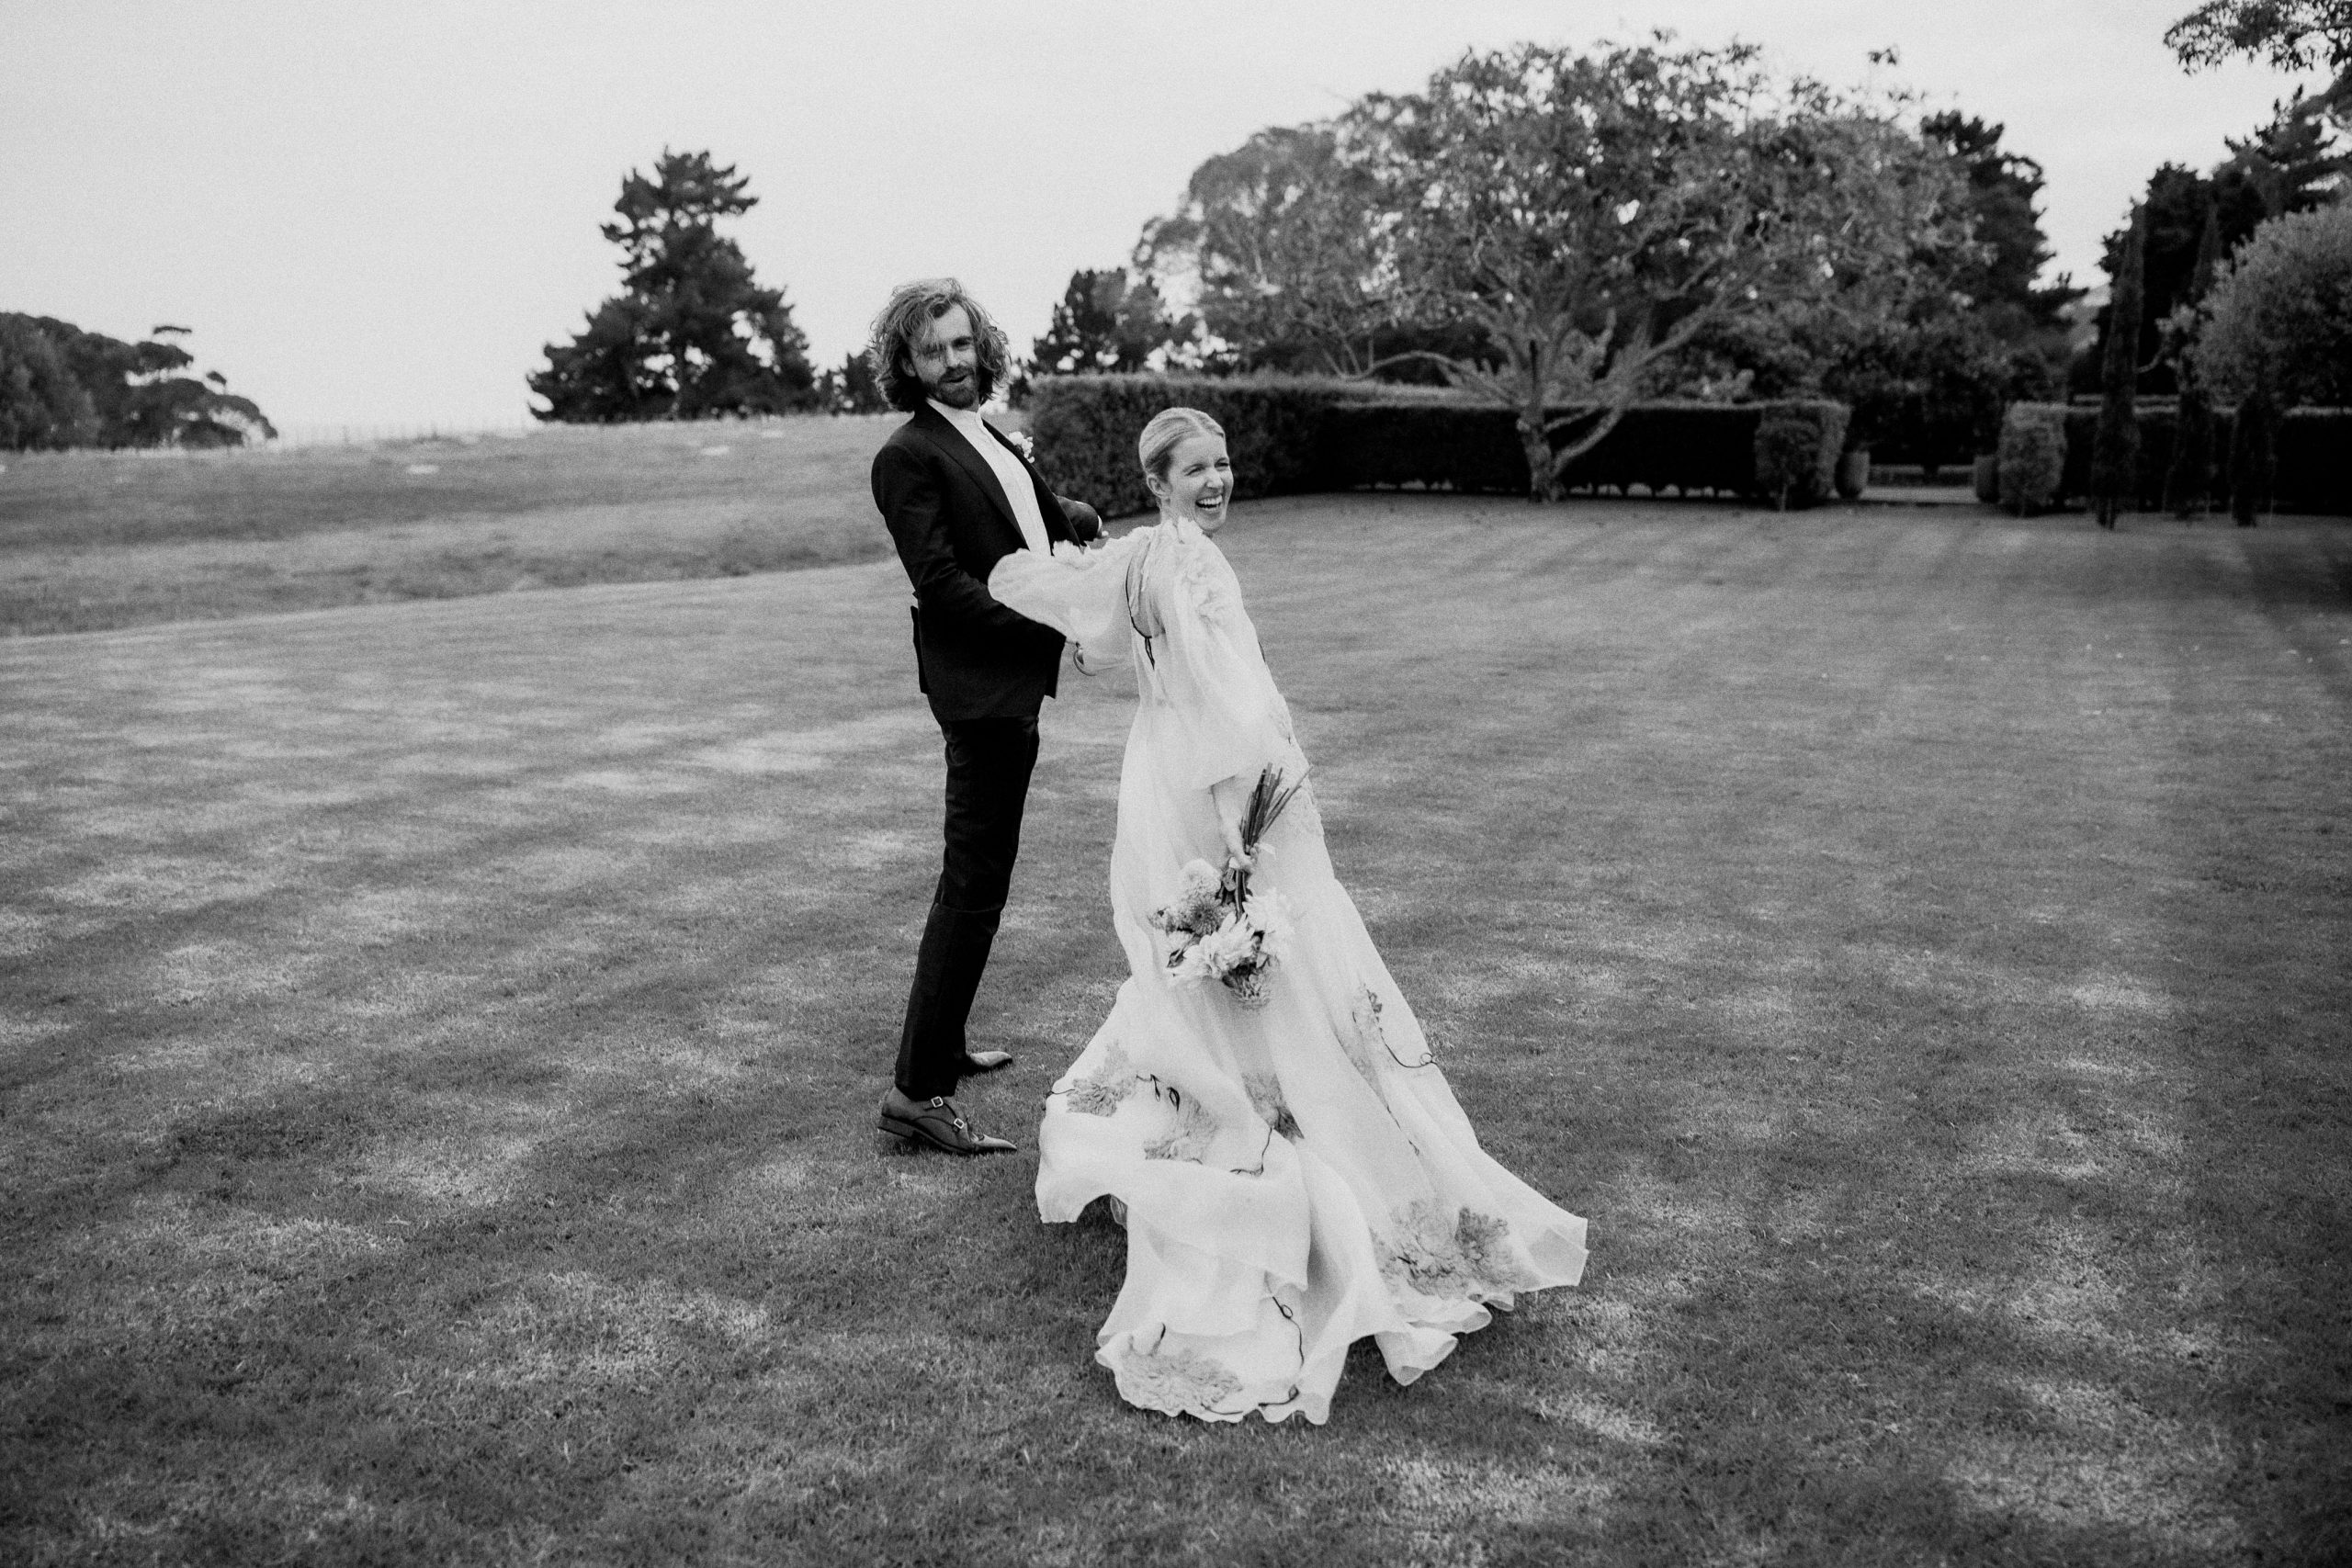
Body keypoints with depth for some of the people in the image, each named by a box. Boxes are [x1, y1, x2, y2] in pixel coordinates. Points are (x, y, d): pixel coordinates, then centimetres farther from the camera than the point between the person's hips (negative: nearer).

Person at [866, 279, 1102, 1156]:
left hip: (1013, 686, 10)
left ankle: (942, 1044, 33)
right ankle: (917, 1093, -5)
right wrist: (1041, 615, -21)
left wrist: (1072, 519, 2)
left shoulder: (988, 439, 17)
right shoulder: (909, 456, -12)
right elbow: (939, 581, -19)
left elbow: (1051, 513, 24)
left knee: (976, 878, 19)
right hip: (978, 686, -10)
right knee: (974, 886, -10)